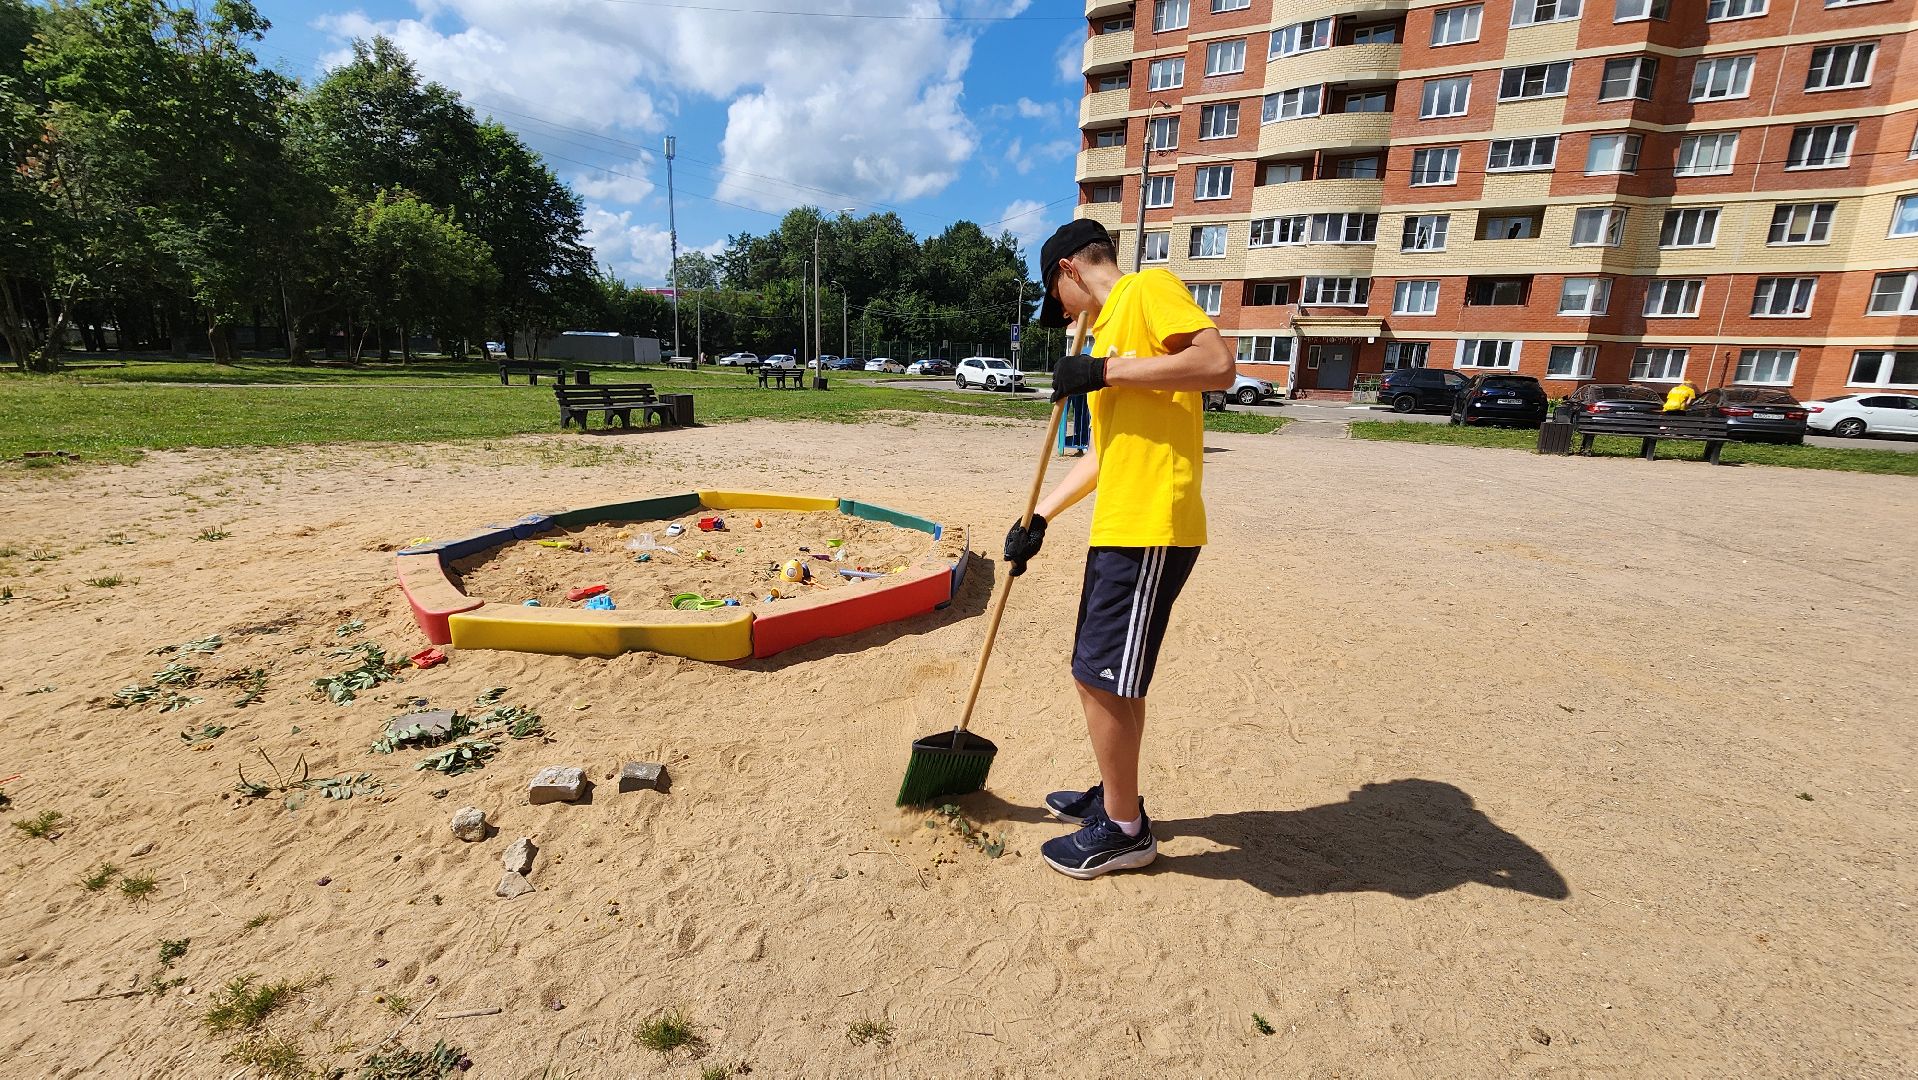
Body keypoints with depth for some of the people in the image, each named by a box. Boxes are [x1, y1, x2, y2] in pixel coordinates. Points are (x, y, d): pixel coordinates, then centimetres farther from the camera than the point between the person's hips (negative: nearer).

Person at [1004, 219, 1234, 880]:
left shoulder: (1149, 288, -3)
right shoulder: (1112, 328, 24)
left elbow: (1218, 363, -21)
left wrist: (1106, 372, -16)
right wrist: (1038, 519, 20)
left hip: (1150, 530, -10)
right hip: (1119, 528, 10)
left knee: (1099, 674, -4)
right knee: (1115, 674, 17)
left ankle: (1124, 830, 13)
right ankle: (1116, 797, 34)